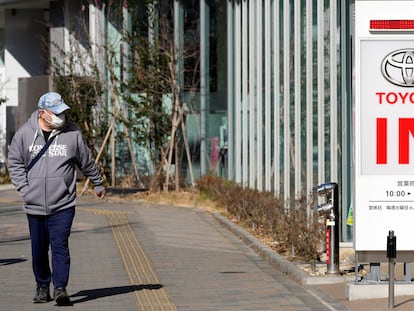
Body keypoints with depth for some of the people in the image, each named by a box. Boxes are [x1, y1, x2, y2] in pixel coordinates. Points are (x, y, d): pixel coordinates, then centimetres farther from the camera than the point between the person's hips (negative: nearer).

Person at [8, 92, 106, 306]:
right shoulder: (25, 134, 0)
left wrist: (98, 184, 25)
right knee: (39, 249, 9)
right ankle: (42, 287, 24)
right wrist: (25, 189, -1)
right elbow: (15, 163, 9)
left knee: (60, 246, -11)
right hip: (34, 205, 2)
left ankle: (60, 288, -9)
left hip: (63, 205, -2)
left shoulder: (72, 133, 0)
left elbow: (86, 162, 13)